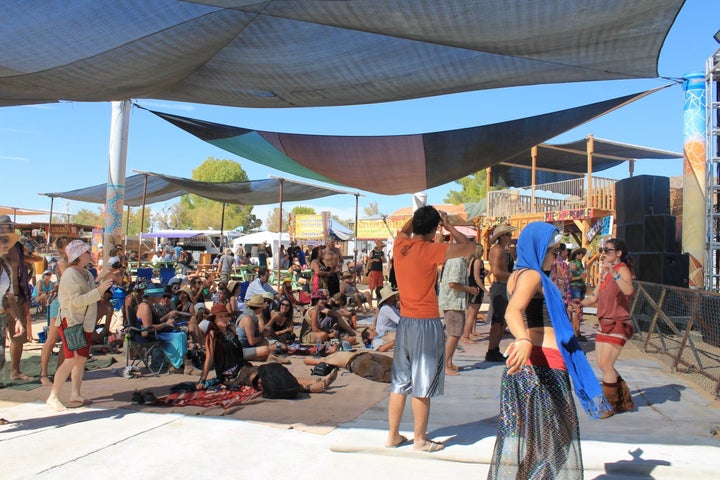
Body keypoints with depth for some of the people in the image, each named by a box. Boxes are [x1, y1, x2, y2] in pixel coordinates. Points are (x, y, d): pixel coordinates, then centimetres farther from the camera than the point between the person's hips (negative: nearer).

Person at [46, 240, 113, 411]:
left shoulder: (86, 274, 13)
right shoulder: (70, 275, -14)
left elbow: (92, 295, 17)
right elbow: (77, 300, -22)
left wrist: (102, 280, 8)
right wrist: (99, 290, -25)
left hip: (85, 323, 9)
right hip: (71, 321, -9)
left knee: (82, 359, 9)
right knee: (71, 359, -12)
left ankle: (75, 395, 15)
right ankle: (53, 397, -4)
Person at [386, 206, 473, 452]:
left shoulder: (399, 245, 3)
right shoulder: (430, 250, -15)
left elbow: (403, 230, 28)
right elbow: (468, 246, -10)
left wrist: (420, 214, 23)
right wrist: (448, 225, 0)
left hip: (404, 321, 7)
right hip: (426, 323, -7)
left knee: (400, 381, 14)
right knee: (422, 385, 4)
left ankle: (393, 435, 23)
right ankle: (420, 439, 16)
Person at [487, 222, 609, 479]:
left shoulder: (517, 275, 15)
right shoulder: (531, 275, -14)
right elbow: (513, 311, -34)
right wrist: (524, 341, -53)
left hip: (529, 362, 10)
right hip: (543, 365, -9)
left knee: (526, 433, 15)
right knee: (544, 435, 0)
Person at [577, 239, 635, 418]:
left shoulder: (621, 268, -12)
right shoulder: (605, 272, 15)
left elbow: (629, 290, -32)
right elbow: (594, 297, 18)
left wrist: (613, 273, -43)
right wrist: (580, 303, 0)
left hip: (618, 324, -9)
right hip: (605, 323, 9)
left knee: (605, 365, -9)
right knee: (603, 364, 12)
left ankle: (610, 405, 7)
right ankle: (624, 400, 28)